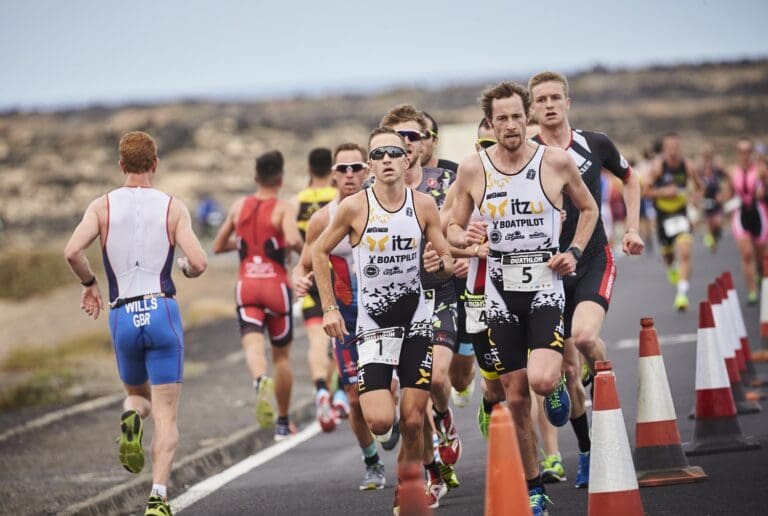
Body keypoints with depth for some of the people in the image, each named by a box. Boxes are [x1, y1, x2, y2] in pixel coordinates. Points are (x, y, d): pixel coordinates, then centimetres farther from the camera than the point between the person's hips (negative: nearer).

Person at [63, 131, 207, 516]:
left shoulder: (103, 206, 3)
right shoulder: (173, 207, 0)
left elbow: (72, 251, -11)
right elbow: (199, 262, -9)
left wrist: (89, 284, 7)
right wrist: (186, 268, 15)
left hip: (121, 316, 2)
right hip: (162, 311, -2)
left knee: (136, 393, 26)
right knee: (166, 415, 1)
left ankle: (131, 418, -9)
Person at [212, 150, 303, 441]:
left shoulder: (240, 206, 8)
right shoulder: (283, 208, -6)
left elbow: (218, 246, 15)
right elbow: (292, 240, -26)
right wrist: (303, 251, -4)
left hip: (246, 285, 2)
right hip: (276, 286, -2)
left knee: (253, 346, -12)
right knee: (281, 355, 14)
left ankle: (261, 381, -49)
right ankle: (283, 424, 21)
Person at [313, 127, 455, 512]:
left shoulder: (424, 205, -2)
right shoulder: (354, 207, -9)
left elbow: (449, 262, 7)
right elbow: (319, 252, 4)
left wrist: (440, 264, -18)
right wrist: (329, 308, -1)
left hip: (416, 320, 2)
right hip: (373, 324, -2)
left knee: (413, 420, 2)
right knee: (380, 421, -15)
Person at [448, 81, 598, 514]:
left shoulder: (556, 162, -4)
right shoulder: (473, 169, -1)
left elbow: (589, 208, 12)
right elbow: (453, 228, 9)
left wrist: (574, 252, -2)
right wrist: (465, 238, -14)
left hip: (545, 286, -2)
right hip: (501, 290, 2)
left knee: (542, 381, -23)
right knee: (516, 398, 4)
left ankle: (557, 387, 15)